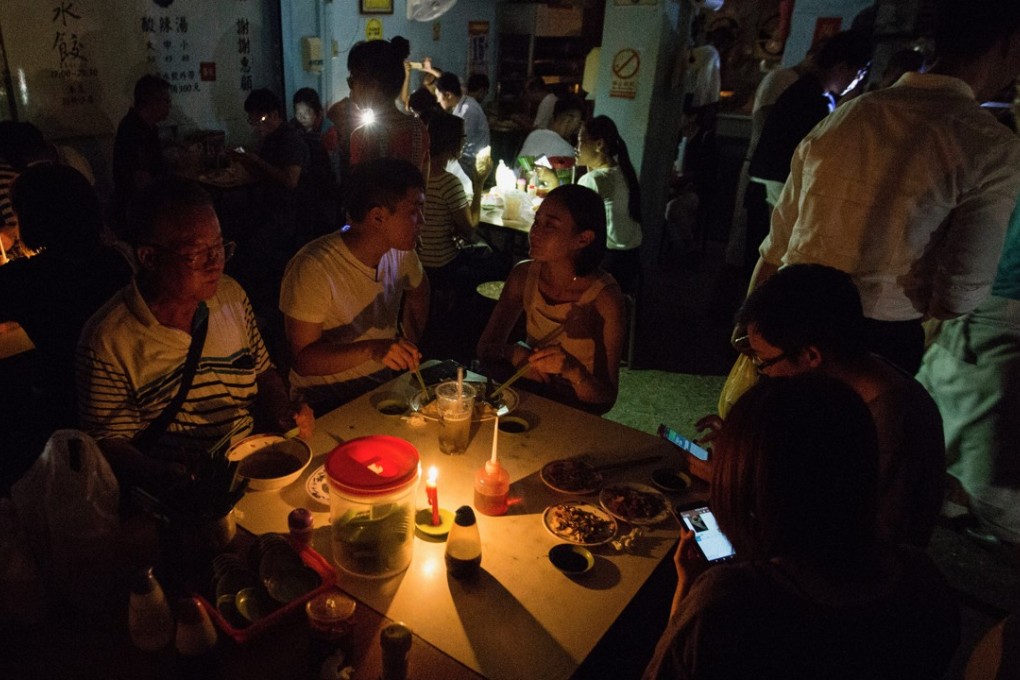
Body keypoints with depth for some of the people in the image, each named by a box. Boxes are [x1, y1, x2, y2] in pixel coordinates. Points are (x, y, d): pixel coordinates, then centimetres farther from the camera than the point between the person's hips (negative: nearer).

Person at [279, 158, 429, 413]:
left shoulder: (400, 252, -2)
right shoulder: (313, 268, -22)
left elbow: (418, 289, 21)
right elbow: (303, 359, -21)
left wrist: (409, 352, 11)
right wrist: (371, 349, -36)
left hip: (387, 382, 6)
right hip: (326, 400, -6)